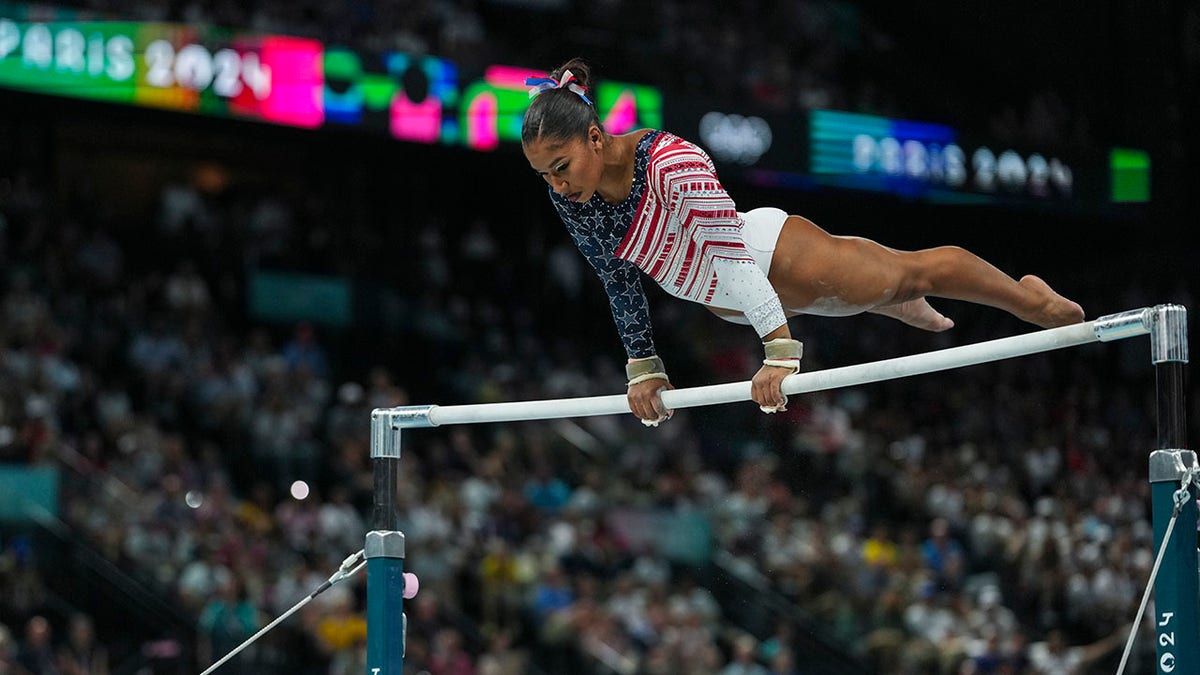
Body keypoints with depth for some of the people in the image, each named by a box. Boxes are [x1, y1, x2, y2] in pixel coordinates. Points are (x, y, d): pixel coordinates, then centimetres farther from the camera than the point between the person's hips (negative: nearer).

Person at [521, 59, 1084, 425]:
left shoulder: (673, 165, -38)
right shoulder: (570, 202, -18)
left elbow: (734, 256, -38)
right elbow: (618, 281, -2)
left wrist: (779, 350, -40)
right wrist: (642, 365, 3)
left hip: (776, 260, -6)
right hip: (725, 302, 6)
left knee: (914, 271, 17)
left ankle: (1031, 298, 39)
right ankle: (897, 305, 67)